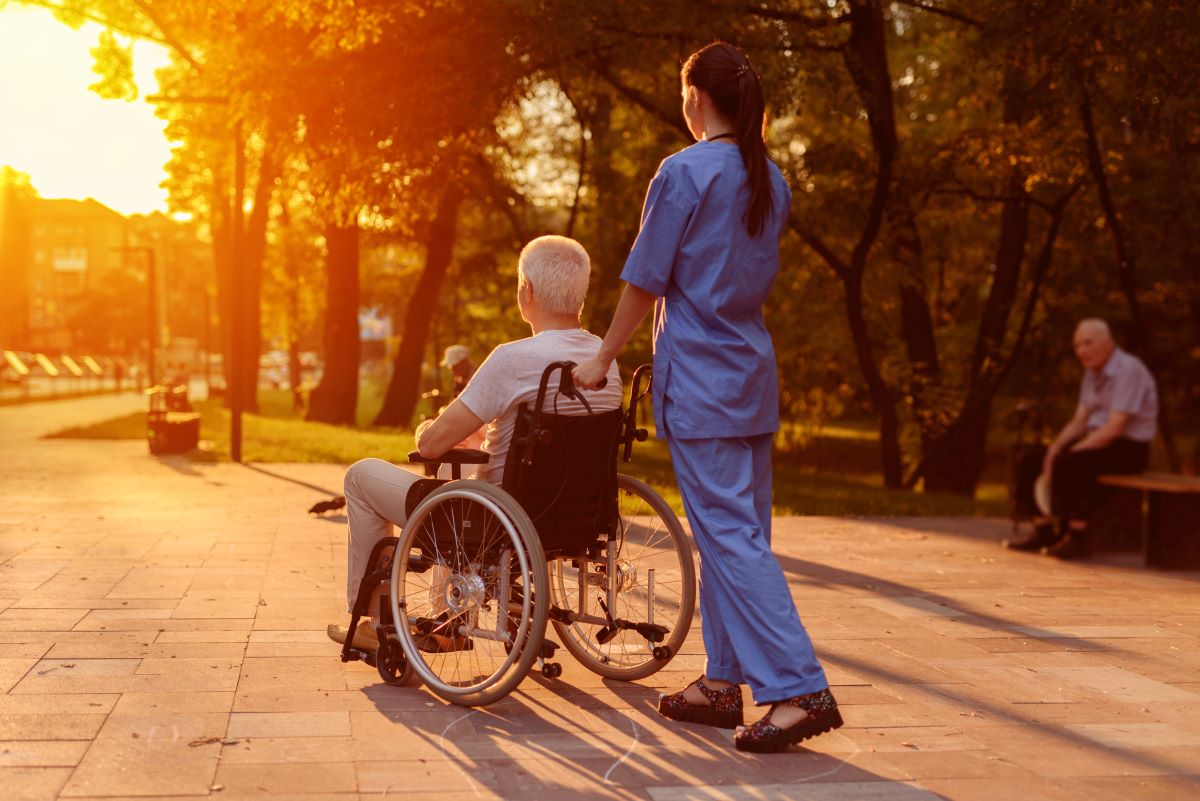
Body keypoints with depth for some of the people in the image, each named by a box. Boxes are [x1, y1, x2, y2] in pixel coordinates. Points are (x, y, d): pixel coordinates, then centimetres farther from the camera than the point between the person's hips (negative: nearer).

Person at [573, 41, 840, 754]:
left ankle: (800, 689, -11)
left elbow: (645, 282, -9)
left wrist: (603, 359, 3)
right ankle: (723, 681, 19)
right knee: (740, 530, 11)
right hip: (755, 371, 8)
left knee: (729, 536, -7)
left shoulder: (685, 173, -11)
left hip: (699, 374, -8)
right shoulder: (772, 182, 11)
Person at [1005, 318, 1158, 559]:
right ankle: (1043, 531, -5)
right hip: (1097, 439, 9)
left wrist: (1074, 450, -24)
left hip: (1129, 448, -9)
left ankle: (1077, 538, -22)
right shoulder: (1092, 373, 11)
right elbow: (1079, 421, 11)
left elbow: (1114, 428, -24)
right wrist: (1056, 446, -7)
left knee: (1068, 464, -32)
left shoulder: (1129, 370, -17)